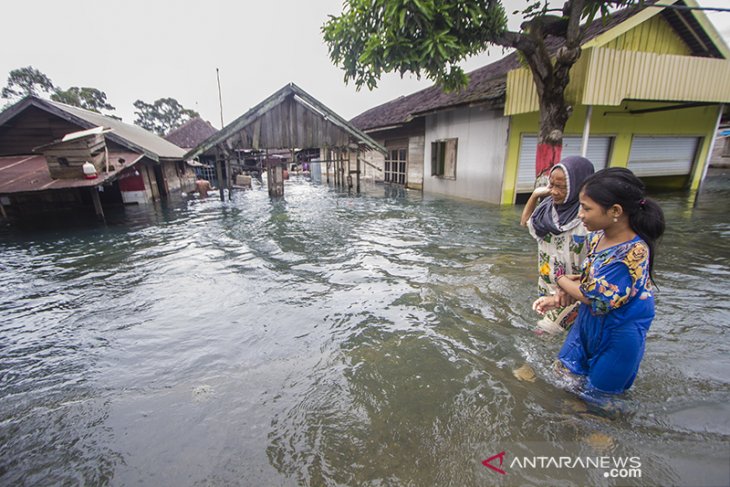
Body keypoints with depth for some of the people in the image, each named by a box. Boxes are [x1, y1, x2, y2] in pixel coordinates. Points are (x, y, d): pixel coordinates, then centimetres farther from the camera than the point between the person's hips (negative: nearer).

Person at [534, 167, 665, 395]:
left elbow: (593, 297, -25)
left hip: (616, 335, -7)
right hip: (589, 323, 7)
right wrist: (556, 299, -7)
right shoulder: (598, 236, -8)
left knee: (597, 396, 17)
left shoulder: (632, 253, -32)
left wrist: (560, 279, -9)